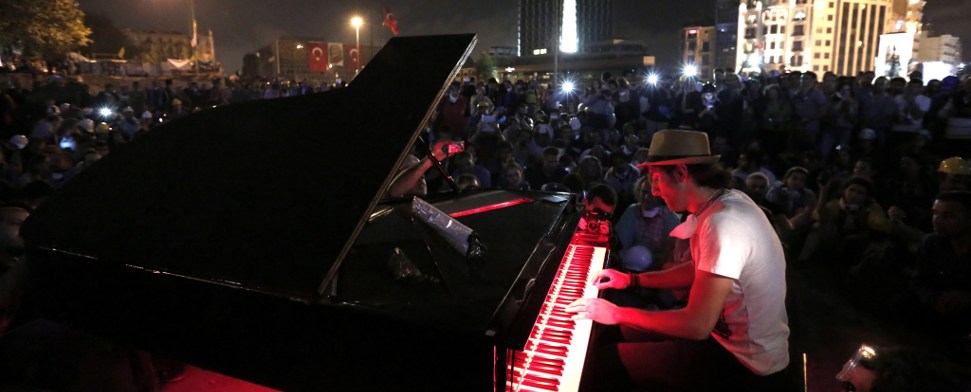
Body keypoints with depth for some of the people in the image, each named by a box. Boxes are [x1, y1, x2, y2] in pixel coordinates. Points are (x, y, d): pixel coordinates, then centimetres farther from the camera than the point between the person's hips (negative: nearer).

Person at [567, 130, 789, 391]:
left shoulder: (724, 223, -31)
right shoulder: (726, 202, 1)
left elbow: (698, 326, -30)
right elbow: (699, 270, 14)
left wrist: (618, 314, -19)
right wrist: (632, 280, 12)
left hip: (746, 366, -9)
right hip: (728, 331, 9)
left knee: (607, 361, -4)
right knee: (624, 332, 20)